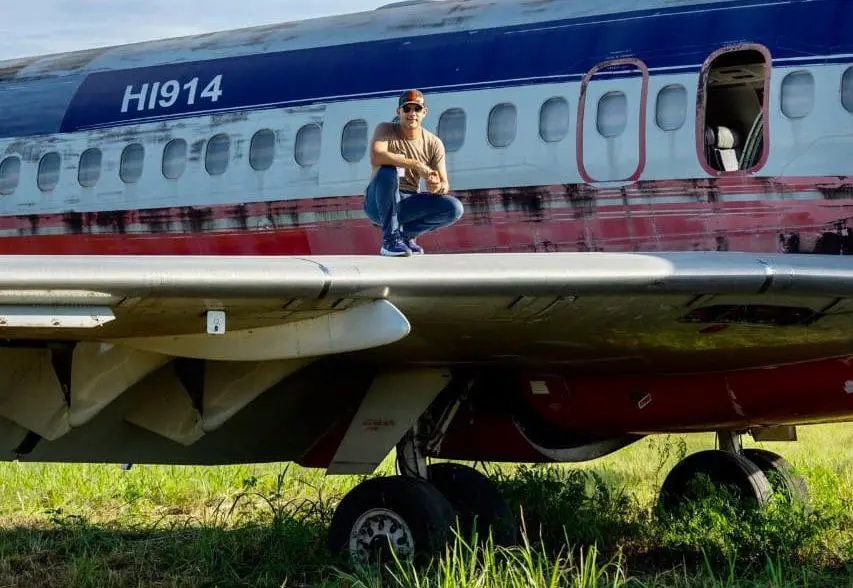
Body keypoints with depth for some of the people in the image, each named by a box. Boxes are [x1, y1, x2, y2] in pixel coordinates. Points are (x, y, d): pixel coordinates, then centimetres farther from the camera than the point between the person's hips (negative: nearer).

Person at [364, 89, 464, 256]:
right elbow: (376, 158, -30)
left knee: (454, 208, -18)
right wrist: (416, 164, -33)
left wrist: (437, 187, -28)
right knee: (388, 170, -35)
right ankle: (390, 239, -26)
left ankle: (405, 234, 2)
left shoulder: (434, 144, 1)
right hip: (379, 203, -3)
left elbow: (445, 185, -1)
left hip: (409, 204, 3)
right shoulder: (385, 130, -8)